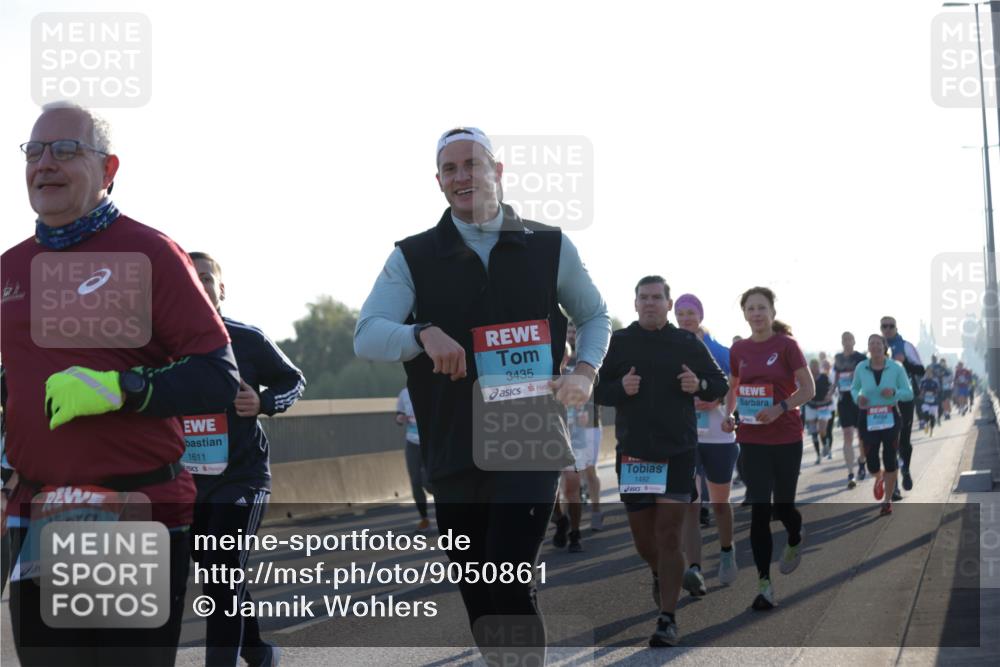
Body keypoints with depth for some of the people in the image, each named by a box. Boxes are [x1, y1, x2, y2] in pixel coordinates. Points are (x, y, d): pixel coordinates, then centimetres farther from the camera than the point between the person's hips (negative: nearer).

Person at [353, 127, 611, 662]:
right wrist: (424, 335, -27)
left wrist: (585, 370, 1)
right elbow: (366, 336, -7)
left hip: (530, 445, -2)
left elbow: (595, 316, 21)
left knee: (508, 586, -15)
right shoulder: (414, 257, 5)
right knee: (478, 597, 8)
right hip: (452, 453, 2)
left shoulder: (550, 247, 7)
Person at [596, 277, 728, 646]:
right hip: (632, 452, 2)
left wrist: (700, 385, -11)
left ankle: (668, 620, -5)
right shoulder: (618, 342, 5)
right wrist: (620, 388, -13)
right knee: (642, 537, 10)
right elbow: (596, 390, 7)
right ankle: (660, 575, 45)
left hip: (678, 453, -2)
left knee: (668, 536, -9)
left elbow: (720, 384, 11)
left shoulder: (688, 343, 4)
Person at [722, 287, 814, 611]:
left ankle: (795, 542, 44)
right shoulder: (739, 349, 4)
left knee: (782, 506, 9)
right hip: (751, 438, 2)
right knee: (759, 510, -4)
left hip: (786, 438, -2)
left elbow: (808, 389, -8)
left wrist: (780, 408, -23)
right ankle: (764, 584, -1)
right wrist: (728, 413, -1)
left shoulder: (786, 345, -7)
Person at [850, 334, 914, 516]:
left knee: (890, 459, 0)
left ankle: (887, 500, 15)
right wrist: (858, 397, -8)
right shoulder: (861, 368, -2)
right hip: (869, 418, 1)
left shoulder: (896, 368, -5)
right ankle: (879, 479, 36)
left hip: (890, 417, -1)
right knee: (871, 460, -3)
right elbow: (854, 388, 14)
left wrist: (894, 392, -21)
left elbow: (909, 393, -1)